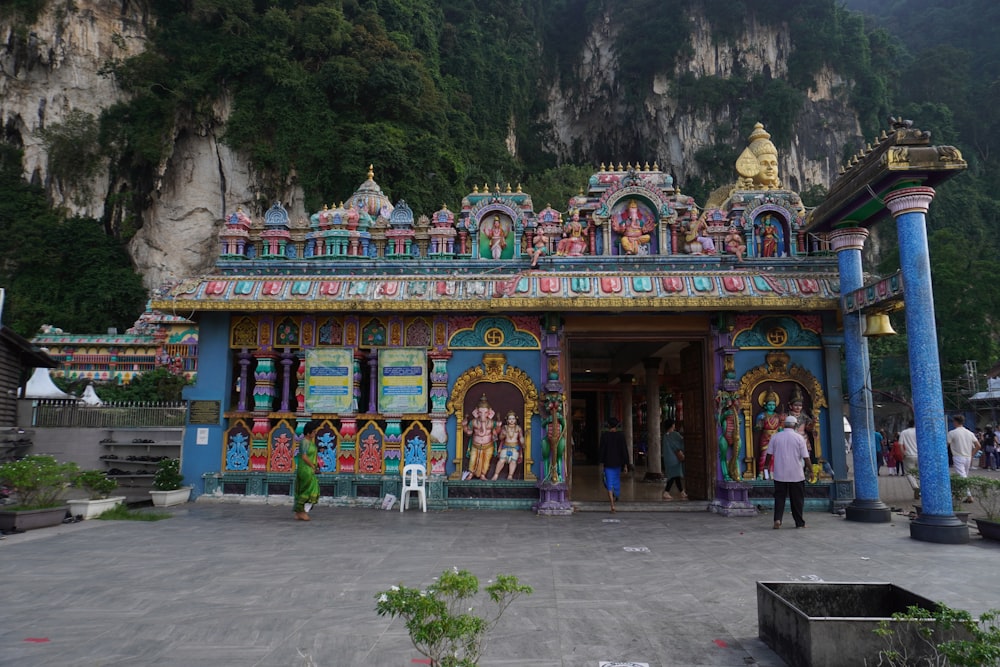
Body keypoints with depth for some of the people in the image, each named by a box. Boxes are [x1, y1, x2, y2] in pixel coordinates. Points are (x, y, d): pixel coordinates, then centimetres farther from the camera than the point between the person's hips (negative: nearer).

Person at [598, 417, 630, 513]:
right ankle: (615, 496, 51)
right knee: (617, 479, 27)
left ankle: (612, 506, -9)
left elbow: (601, 450, -8)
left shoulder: (604, 435, -9)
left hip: (608, 463, -2)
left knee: (609, 483, 0)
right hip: (618, 462, 2)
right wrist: (625, 464, -2)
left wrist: (601, 464, -1)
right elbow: (624, 450, -6)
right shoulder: (621, 435, -6)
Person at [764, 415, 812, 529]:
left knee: (779, 497, 7)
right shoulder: (799, 438, -5)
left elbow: (769, 454, 3)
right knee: (797, 499, 9)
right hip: (796, 474, -1)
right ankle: (799, 522, 16)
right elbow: (806, 457, -6)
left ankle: (777, 519, -8)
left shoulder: (776, 436, 0)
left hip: (779, 474, 1)